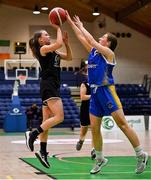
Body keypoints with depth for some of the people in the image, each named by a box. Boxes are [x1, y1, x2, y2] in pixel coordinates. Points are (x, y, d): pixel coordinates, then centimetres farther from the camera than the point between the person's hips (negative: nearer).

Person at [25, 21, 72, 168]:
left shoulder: (53, 51, 20)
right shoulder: (43, 49, -5)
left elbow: (69, 57, 20)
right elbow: (59, 43, -21)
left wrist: (66, 42, 11)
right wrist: (58, 28, -7)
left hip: (53, 86, 9)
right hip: (48, 85, -9)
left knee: (47, 121, 8)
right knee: (59, 117, -20)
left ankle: (42, 152, 10)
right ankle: (32, 134, -17)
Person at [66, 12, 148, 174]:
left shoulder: (108, 53, -4)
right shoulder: (93, 51, 16)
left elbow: (91, 41, -10)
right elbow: (82, 38, 19)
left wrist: (81, 26, 1)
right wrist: (71, 22, 16)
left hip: (106, 91, -7)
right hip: (95, 92, 8)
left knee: (122, 123, -11)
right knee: (94, 128, 4)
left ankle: (141, 155, -5)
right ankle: (100, 159, 16)